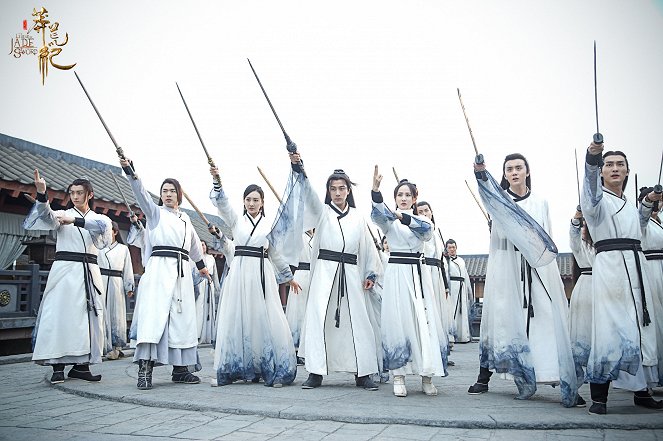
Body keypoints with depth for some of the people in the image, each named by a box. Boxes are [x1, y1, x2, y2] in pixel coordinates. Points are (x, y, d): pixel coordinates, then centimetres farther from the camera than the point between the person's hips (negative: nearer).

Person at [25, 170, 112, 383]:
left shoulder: (99, 218, 14)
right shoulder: (62, 215, 9)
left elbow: (103, 226, -11)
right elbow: (47, 216, -14)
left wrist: (76, 220, -25)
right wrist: (42, 194, -33)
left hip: (89, 272, 2)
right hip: (65, 270, -2)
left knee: (87, 318, 2)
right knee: (60, 315, -8)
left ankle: (81, 364, 9)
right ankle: (58, 367, -4)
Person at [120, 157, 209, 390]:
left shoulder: (185, 218, 22)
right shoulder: (155, 212, 8)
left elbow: (194, 244, 34)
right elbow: (141, 193, -9)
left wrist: (201, 265, 45)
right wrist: (130, 171, -25)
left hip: (181, 271, 5)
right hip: (159, 267, -5)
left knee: (182, 319, 5)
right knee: (153, 316, -16)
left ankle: (180, 369, 11)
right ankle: (144, 369, -18)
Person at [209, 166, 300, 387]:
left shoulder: (269, 225, 13)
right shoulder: (236, 220, 11)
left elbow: (276, 253, 19)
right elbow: (221, 202, -5)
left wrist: (289, 277, 24)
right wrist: (217, 181, -21)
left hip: (262, 273, 0)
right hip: (239, 271, 0)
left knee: (266, 321, -5)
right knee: (235, 320, 1)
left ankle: (273, 371, 0)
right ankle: (230, 370, 9)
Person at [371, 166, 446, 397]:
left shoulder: (423, 220, 15)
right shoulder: (389, 220, 8)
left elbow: (427, 231, -10)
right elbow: (378, 214, -17)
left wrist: (404, 217, -27)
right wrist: (376, 189, -35)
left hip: (418, 274, 2)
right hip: (396, 272, -2)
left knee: (425, 322, -2)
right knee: (397, 322, -5)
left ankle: (427, 376, 6)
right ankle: (399, 377, 2)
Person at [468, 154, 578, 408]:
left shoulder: (541, 203, 14)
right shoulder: (499, 198, 7)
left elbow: (547, 239, 17)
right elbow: (489, 196, -19)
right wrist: (480, 174, -38)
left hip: (538, 267, 1)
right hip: (505, 265, -1)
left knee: (545, 320, -6)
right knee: (501, 319, 0)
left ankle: (567, 386, -4)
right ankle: (483, 378, 9)